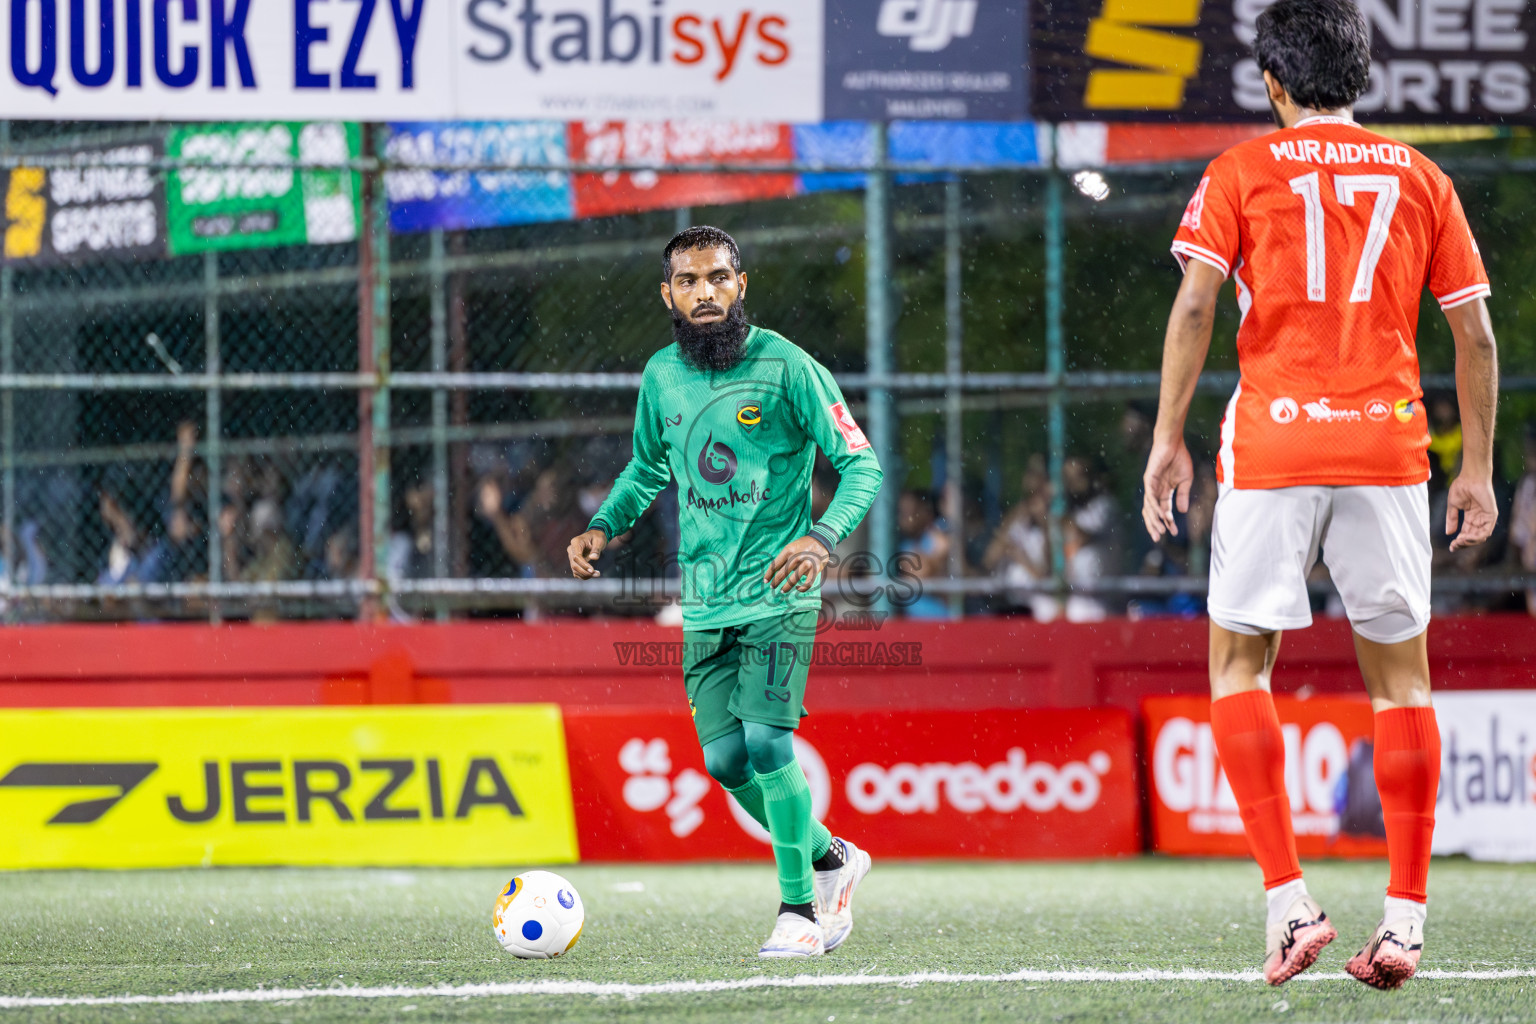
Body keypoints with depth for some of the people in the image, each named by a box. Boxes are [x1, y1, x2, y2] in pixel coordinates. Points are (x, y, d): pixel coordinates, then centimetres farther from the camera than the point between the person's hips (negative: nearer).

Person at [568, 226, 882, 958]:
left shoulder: (786, 368, -9)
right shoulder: (663, 376, 7)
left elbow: (861, 464, -9)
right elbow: (647, 467, 25)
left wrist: (822, 537, -25)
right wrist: (604, 526, 7)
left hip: (777, 591, -5)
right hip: (704, 602, 6)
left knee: (766, 740, -19)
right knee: (726, 759, 2)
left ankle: (799, 911, -10)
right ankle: (830, 860, 26)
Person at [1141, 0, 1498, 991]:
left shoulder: (1243, 170, 4)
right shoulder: (1419, 178, 11)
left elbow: (1194, 307, -6)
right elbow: (1475, 333, 9)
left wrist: (1169, 440, -2)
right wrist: (1478, 469, 16)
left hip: (1274, 442, -2)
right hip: (1388, 444, 2)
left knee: (1240, 663, 8)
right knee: (1400, 676, 8)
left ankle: (1289, 898, -7)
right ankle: (1405, 918, 1)